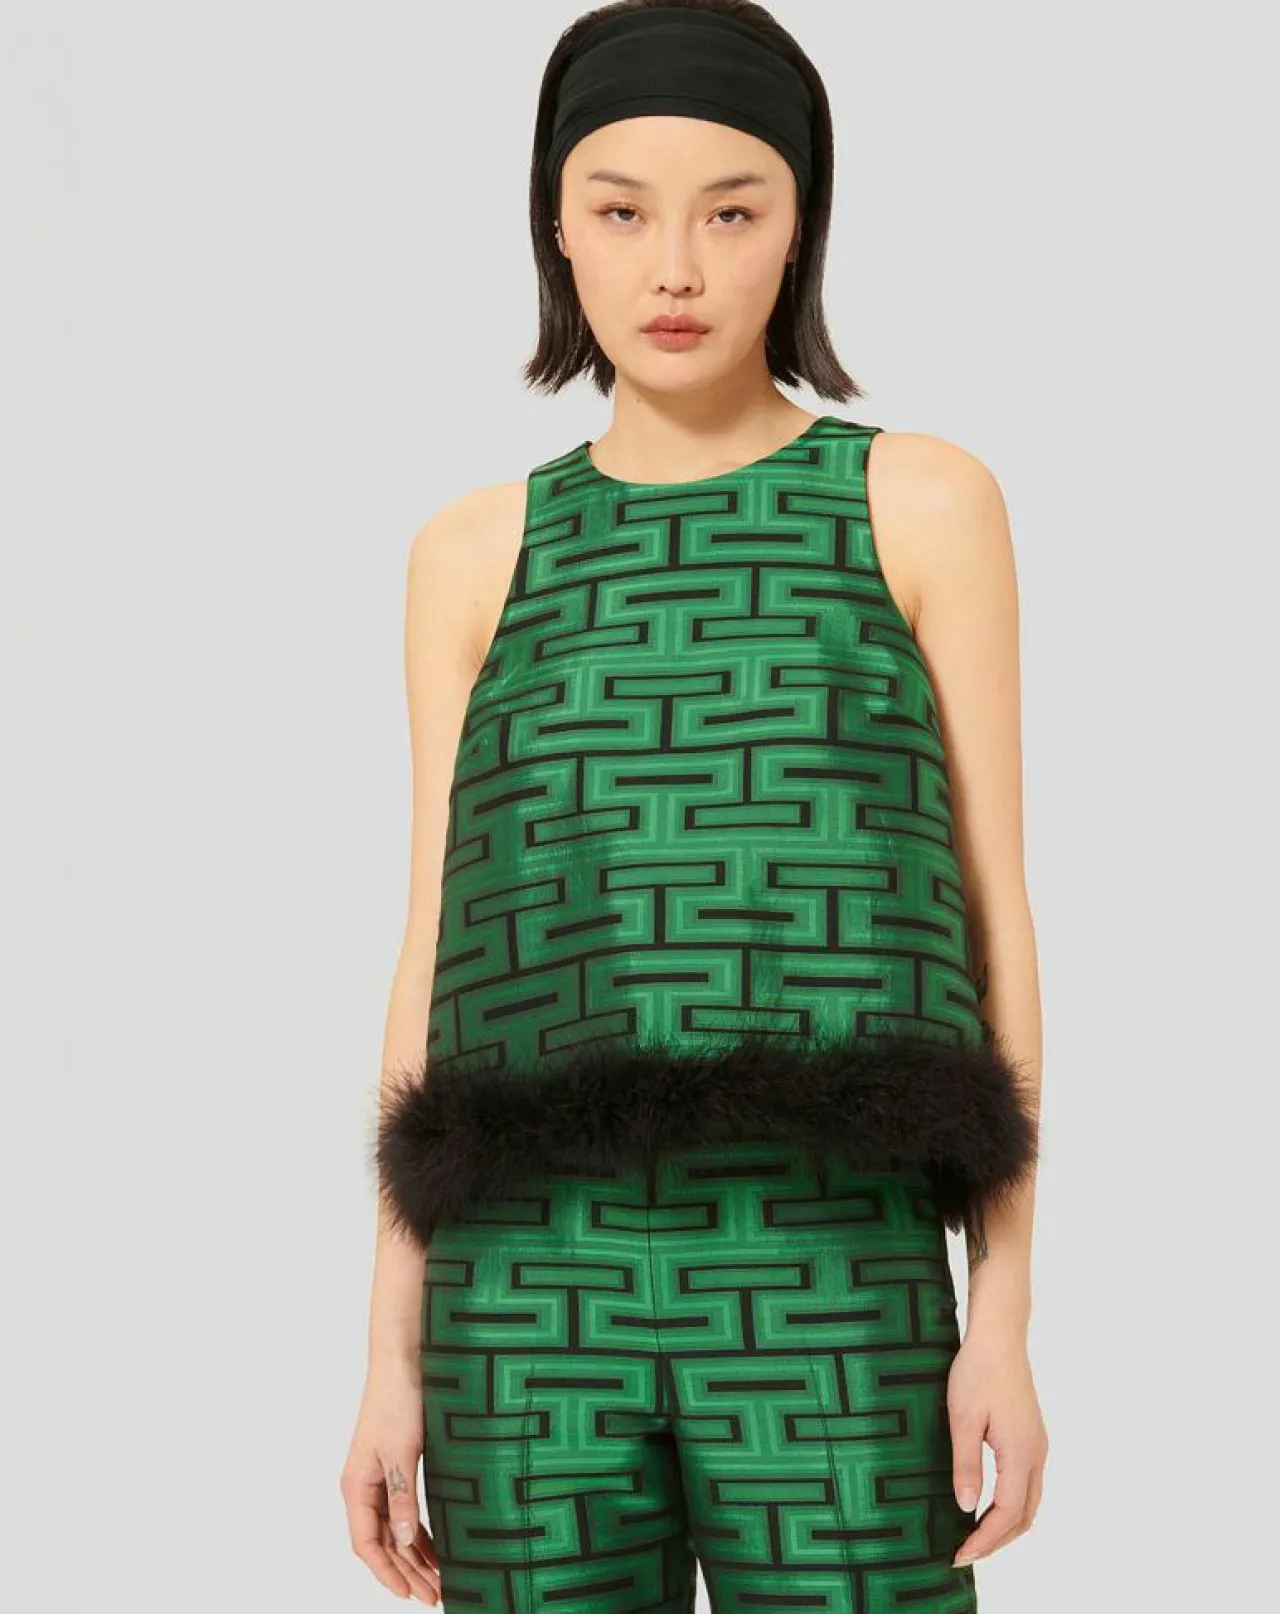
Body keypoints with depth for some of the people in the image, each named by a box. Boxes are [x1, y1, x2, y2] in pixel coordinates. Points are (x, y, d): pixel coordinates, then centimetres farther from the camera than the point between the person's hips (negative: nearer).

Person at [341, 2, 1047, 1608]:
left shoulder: (925, 504, 6)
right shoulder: (474, 556, 12)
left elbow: (990, 908, 4)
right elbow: (440, 952, 10)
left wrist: (1005, 1321, -3)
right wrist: (393, 1354, 6)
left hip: (823, 1285, -2)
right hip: (539, 1288, 2)